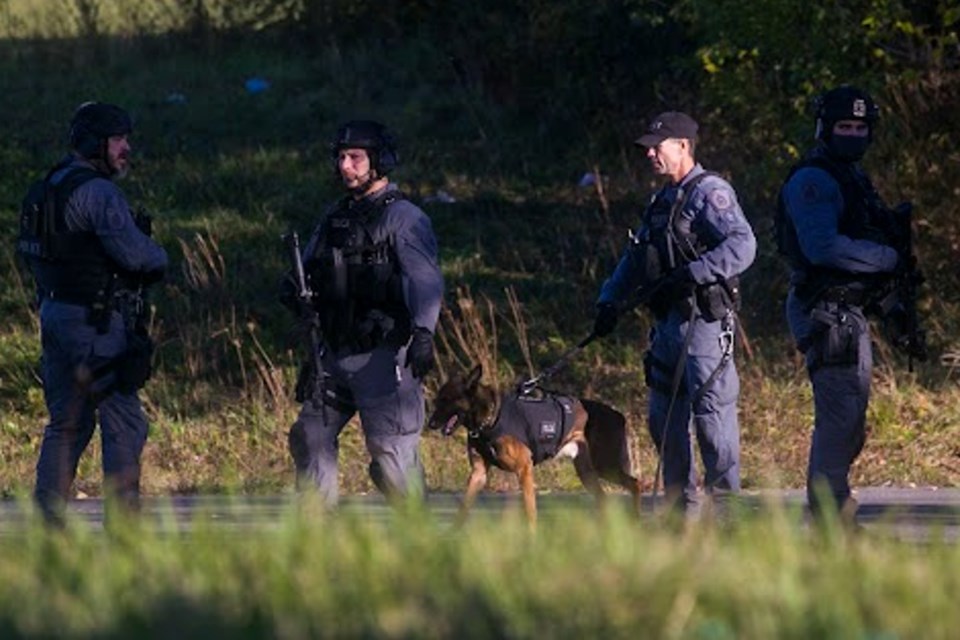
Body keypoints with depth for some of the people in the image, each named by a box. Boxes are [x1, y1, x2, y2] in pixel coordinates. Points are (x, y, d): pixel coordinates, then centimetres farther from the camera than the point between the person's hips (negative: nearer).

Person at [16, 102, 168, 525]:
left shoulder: (45, 190, 14)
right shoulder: (97, 192, -15)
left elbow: (29, 252, 21)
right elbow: (133, 252, -22)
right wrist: (159, 259, -2)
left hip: (54, 315, 9)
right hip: (96, 323, -9)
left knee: (66, 424, 14)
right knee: (124, 424, -4)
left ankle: (47, 521, 12)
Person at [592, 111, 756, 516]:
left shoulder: (709, 193, -8)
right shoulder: (663, 201, 21)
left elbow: (742, 246, -21)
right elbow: (634, 261, 28)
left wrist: (691, 274, -26)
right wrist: (610, 302, 16)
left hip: (704, 320, -9)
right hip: (669, 323, 10)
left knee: (711, 410, -11)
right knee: (664, 417, 10)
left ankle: (725, 497, -8)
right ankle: (678, 504, 16)